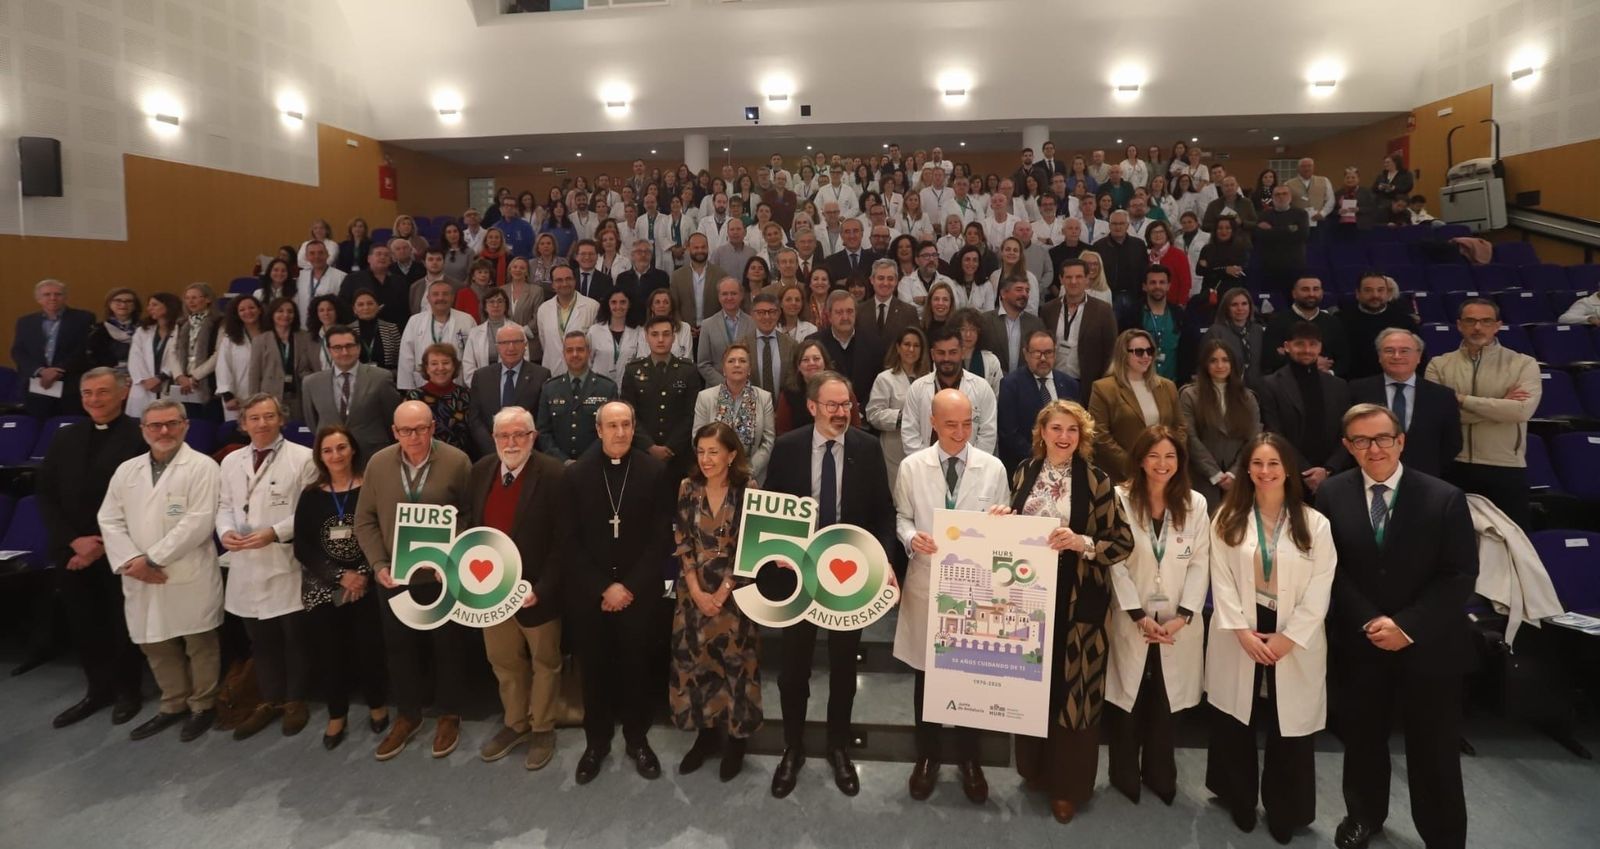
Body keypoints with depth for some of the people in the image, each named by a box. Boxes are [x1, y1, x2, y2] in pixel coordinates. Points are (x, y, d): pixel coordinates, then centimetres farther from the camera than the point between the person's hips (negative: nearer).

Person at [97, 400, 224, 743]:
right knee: (155, 645, 15)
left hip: (190, 575, -5)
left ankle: (202, 705, 23)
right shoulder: (126, 470, 11)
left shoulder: (201, 466, -7)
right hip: (141, 578, 6)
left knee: (199, 644, 5)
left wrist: (153, 558, -15)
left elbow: (199, 522, -15)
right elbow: (110, 520, 7)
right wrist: (131, 561, -9)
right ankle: (173, 705, 32)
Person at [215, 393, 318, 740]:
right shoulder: (231, 462, 10)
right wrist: (226, 530, -6)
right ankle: (270, 699, 31)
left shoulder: (303, 458, -7)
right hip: (247, 566, 5)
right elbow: (224, 505, 14)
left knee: (294, 637, 7)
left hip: (287, 564, -5)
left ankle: (295, 701, 25)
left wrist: (275, 532, -20)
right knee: (260, 639, 16)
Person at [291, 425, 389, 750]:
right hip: (322, 589, 2)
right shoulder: (311, 496, 4)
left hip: (366, 586, -2)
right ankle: (337, 715, 26)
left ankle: (377, 705, 26)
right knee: (326, 653, 6)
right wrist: (341, 576, -11)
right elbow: (301, 548, 0)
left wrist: (363, 574, -15)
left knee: (370, 648, 2)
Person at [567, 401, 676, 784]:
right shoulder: (576, 474, -2)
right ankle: (596, 740, 30)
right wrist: (603, 588, -9)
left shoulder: (656, 472, -5)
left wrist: (629, 587, -11)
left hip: (639, 591, -1)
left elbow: (662, 538, -6)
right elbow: (571, 540, -2)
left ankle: (637, 739, 29)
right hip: (588, 593, 1)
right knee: (594, 668, 11)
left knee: (637, 667, 10)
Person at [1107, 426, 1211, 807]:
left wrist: (1182, 616, -11)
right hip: (1131, 622, -1)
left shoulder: (1195, 504, 1)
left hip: (1177, 624, 2)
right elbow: (1115, 563, -8)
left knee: (1164, 704, 10)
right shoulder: (1121, 499, -6)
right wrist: (1139, 615, -13)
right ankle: (1124, 775, 25)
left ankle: (1160, 774, 29)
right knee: (1127, 701, 7)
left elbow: (1200, 564, -1)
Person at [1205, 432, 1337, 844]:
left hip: (1295, 640, -1)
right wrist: (1242, 631, -13)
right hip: (1240, 636, 1)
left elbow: (1320, 589, -6)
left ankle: (1284, 811, 26)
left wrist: (1287, 638, -12)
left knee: (1289, 727, 6)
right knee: (1235, 723, 11)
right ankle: (1240, 801, 31)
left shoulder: (1314, 524, -2)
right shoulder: (1227, 519, 1)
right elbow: (1222, 580, -3)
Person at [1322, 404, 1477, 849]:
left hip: (1429, 645, -2)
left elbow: (1461, 576, -11)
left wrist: (1407, 626, -18)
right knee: (1362, 737, 19)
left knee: (1434, 751, 8)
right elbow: (1332, 570, -3)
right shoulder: (1332, 494, -6)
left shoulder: (1444, 498, -11)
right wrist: (1368, 621, -13)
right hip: (1360, 641, 2)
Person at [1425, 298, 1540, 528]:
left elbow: (1522, 410, -15)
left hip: (1507, 469, 0)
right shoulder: (1439, 365, 3)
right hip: (1454, 468, 0)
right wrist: (1500, 405, -11)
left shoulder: (1523, 364, 2)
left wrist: (1462, 399, -12)